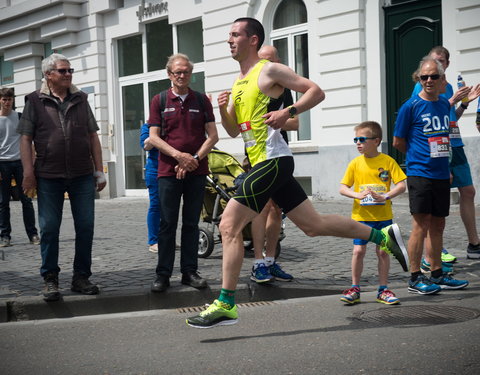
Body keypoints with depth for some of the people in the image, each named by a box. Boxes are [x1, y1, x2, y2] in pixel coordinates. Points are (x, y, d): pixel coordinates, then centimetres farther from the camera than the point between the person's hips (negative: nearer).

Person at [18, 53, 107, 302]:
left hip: (82, 176, 3)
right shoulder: (35, 101, 4)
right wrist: (28, 172, -8)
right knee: (49, 228, 2)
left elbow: (93, 136, 13)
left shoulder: (80, 100, 12)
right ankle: (50, 279, 12)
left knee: (85, 226, 3)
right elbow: (26, 138, 1)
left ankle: (81, 277, 14)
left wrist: (99, 170, 8)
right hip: (49, 177, -2)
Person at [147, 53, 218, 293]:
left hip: (196, 171, 1)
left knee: (191, 223, 6)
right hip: (168, 171, -1)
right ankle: (163, 274, 3)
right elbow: (153, 137, 0)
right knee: (168, 224, -2)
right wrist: (179, 156, -13)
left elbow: (213, 136, 5)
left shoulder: (201, 100, 10)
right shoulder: (159, 101, 6)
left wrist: (194, 159, -9)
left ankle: (190, 272, 12)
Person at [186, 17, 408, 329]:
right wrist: (223, 109, 4)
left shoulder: (269, 71, -6)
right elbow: (234, 131, 22)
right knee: (314, 224, 13)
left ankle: (226, 305, -8)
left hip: (273, 161, -10)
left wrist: (288, 112, -19)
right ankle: (383, 236, 22)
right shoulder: (238, 82, 20)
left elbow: (316, 91, -7)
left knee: (229, 225, -12)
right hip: (262, 163, 10)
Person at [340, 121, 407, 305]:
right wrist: (357, 195, -18)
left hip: (383, 215, -1)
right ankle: (355, 289, 10)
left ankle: (383, 290, 16)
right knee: (358, 251, -2)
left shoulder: (388, 161, -3)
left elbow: (402, 185, -7)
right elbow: (342, 188, 1)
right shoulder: (355, 163, 1)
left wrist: (385, 196, -23)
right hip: (361, 215, 1)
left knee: (382, 252, 5)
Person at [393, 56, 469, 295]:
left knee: (437, 225, 12)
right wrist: (419, 156, 7)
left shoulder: (444, 105, 11)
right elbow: (398, 142, -2)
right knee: (421, 225, -6)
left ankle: (437, 275, 21)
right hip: (420, 174, -6)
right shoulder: (411, 106, -7)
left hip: (441, 174, 6)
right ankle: (415, 278, 0)